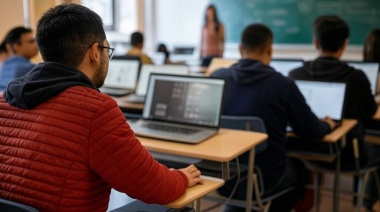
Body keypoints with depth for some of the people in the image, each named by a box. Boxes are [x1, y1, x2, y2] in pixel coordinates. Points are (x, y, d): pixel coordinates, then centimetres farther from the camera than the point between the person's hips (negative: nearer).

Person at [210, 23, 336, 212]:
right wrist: (327, 125, 21)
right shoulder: (283, 85, -15)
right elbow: (311, 131, -4)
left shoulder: (217, 77, -6)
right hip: (263, 180, -3)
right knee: (298, 170, 30)